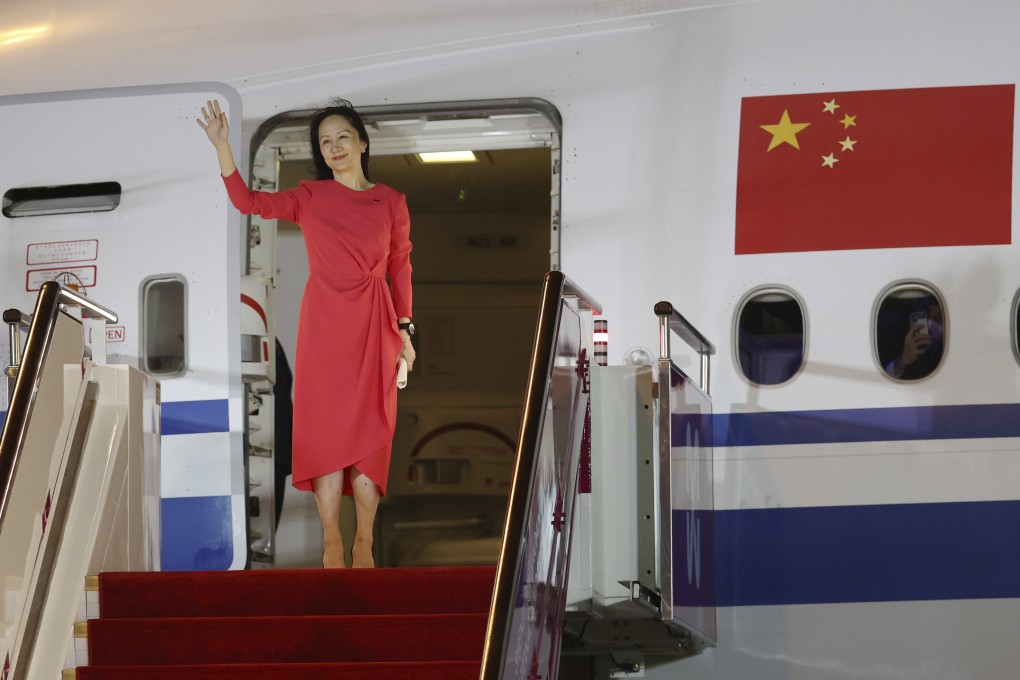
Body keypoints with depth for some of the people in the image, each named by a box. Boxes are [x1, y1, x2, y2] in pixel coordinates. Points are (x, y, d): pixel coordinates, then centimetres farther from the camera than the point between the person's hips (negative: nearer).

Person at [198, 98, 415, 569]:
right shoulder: (309, 198, 5)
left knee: (369, 430, -2)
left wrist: (404, 330, 10)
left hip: (373, 326, 0)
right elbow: (248, 202, -4)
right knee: (325, 429, -3)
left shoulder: (391, 202, 6)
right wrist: (221, 146, -13)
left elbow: (401, 267, 11)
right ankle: (331, 543, 1)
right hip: (323, 324, 0)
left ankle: (363, 546, 3)